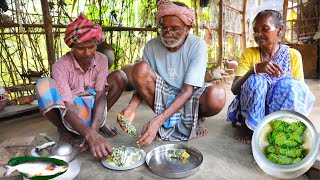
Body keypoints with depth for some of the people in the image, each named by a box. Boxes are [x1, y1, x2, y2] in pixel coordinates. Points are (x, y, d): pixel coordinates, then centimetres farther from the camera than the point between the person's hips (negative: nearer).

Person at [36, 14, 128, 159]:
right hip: (70, 113, -3)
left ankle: (99, 122, -1)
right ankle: (63, 130, -7)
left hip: (91, 106, 3)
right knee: (44, 86, -33)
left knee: (119, 77, -17)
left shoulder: (101, 59, -14)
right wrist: (91, 135, -47)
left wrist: (93, 129, -36)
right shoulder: (61, 66, -24)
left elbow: (100, 95, -21)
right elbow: (68, 107, -32)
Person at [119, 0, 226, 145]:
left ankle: (193, 119, 2)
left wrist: (158, 120, -35)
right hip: (164, 98, 2)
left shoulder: (198, 46, -18)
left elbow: (187, 91, -24)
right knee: (140, 68, -24)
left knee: (217, 95, -35)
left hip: (189, 99, -2)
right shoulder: (151, 46, -10)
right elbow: (142, 82, -4)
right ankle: (168, 120, -9)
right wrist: (132, 106, -27)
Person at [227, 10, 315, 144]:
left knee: (288, 84, -27)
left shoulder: (293, 55, -2)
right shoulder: (249, 54, -4)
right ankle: (247, 125, -8)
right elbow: (234, 89, -16)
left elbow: (299, 90, 0)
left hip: (280, 109, 0)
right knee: (256, 81, -28)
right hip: (249, 110, 0)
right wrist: (255, 69, -32)